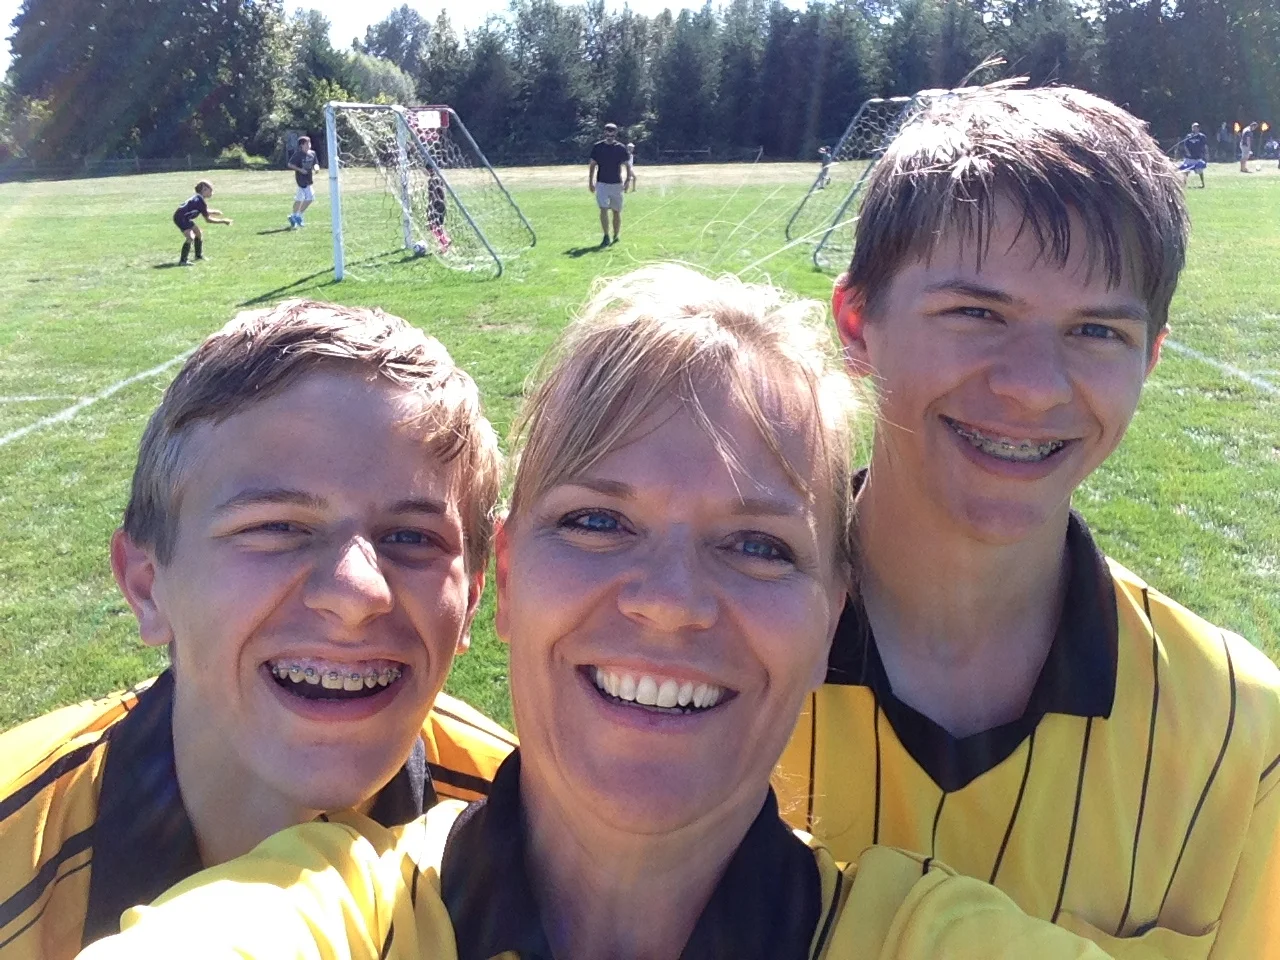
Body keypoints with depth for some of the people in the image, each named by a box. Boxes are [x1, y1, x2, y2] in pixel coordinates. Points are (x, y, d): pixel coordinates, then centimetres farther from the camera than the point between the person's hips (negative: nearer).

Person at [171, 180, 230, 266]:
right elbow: (208, 220, -19)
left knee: (198, 234, 22)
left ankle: (199, 255, 38)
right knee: (190, 237, -23)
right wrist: (223, 221, -14)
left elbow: (205, 211, 22)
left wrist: (214, 212, 6)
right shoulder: (201, 201, -23)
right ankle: (182, 261, -25)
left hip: (186, 217, 11)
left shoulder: (198, 198, 5)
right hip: (180, 217, -11)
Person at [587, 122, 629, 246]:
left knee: (616, 211, 6)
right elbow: (592, 165, 8)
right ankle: (606, 237, -11)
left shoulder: (621, 148, 0)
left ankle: (616, 237, 17)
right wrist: (590, 182, 4)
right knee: (603, 210, -12)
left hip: (616, 184, 1)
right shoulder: (598, 147, 2)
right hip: (602, 183, 0)